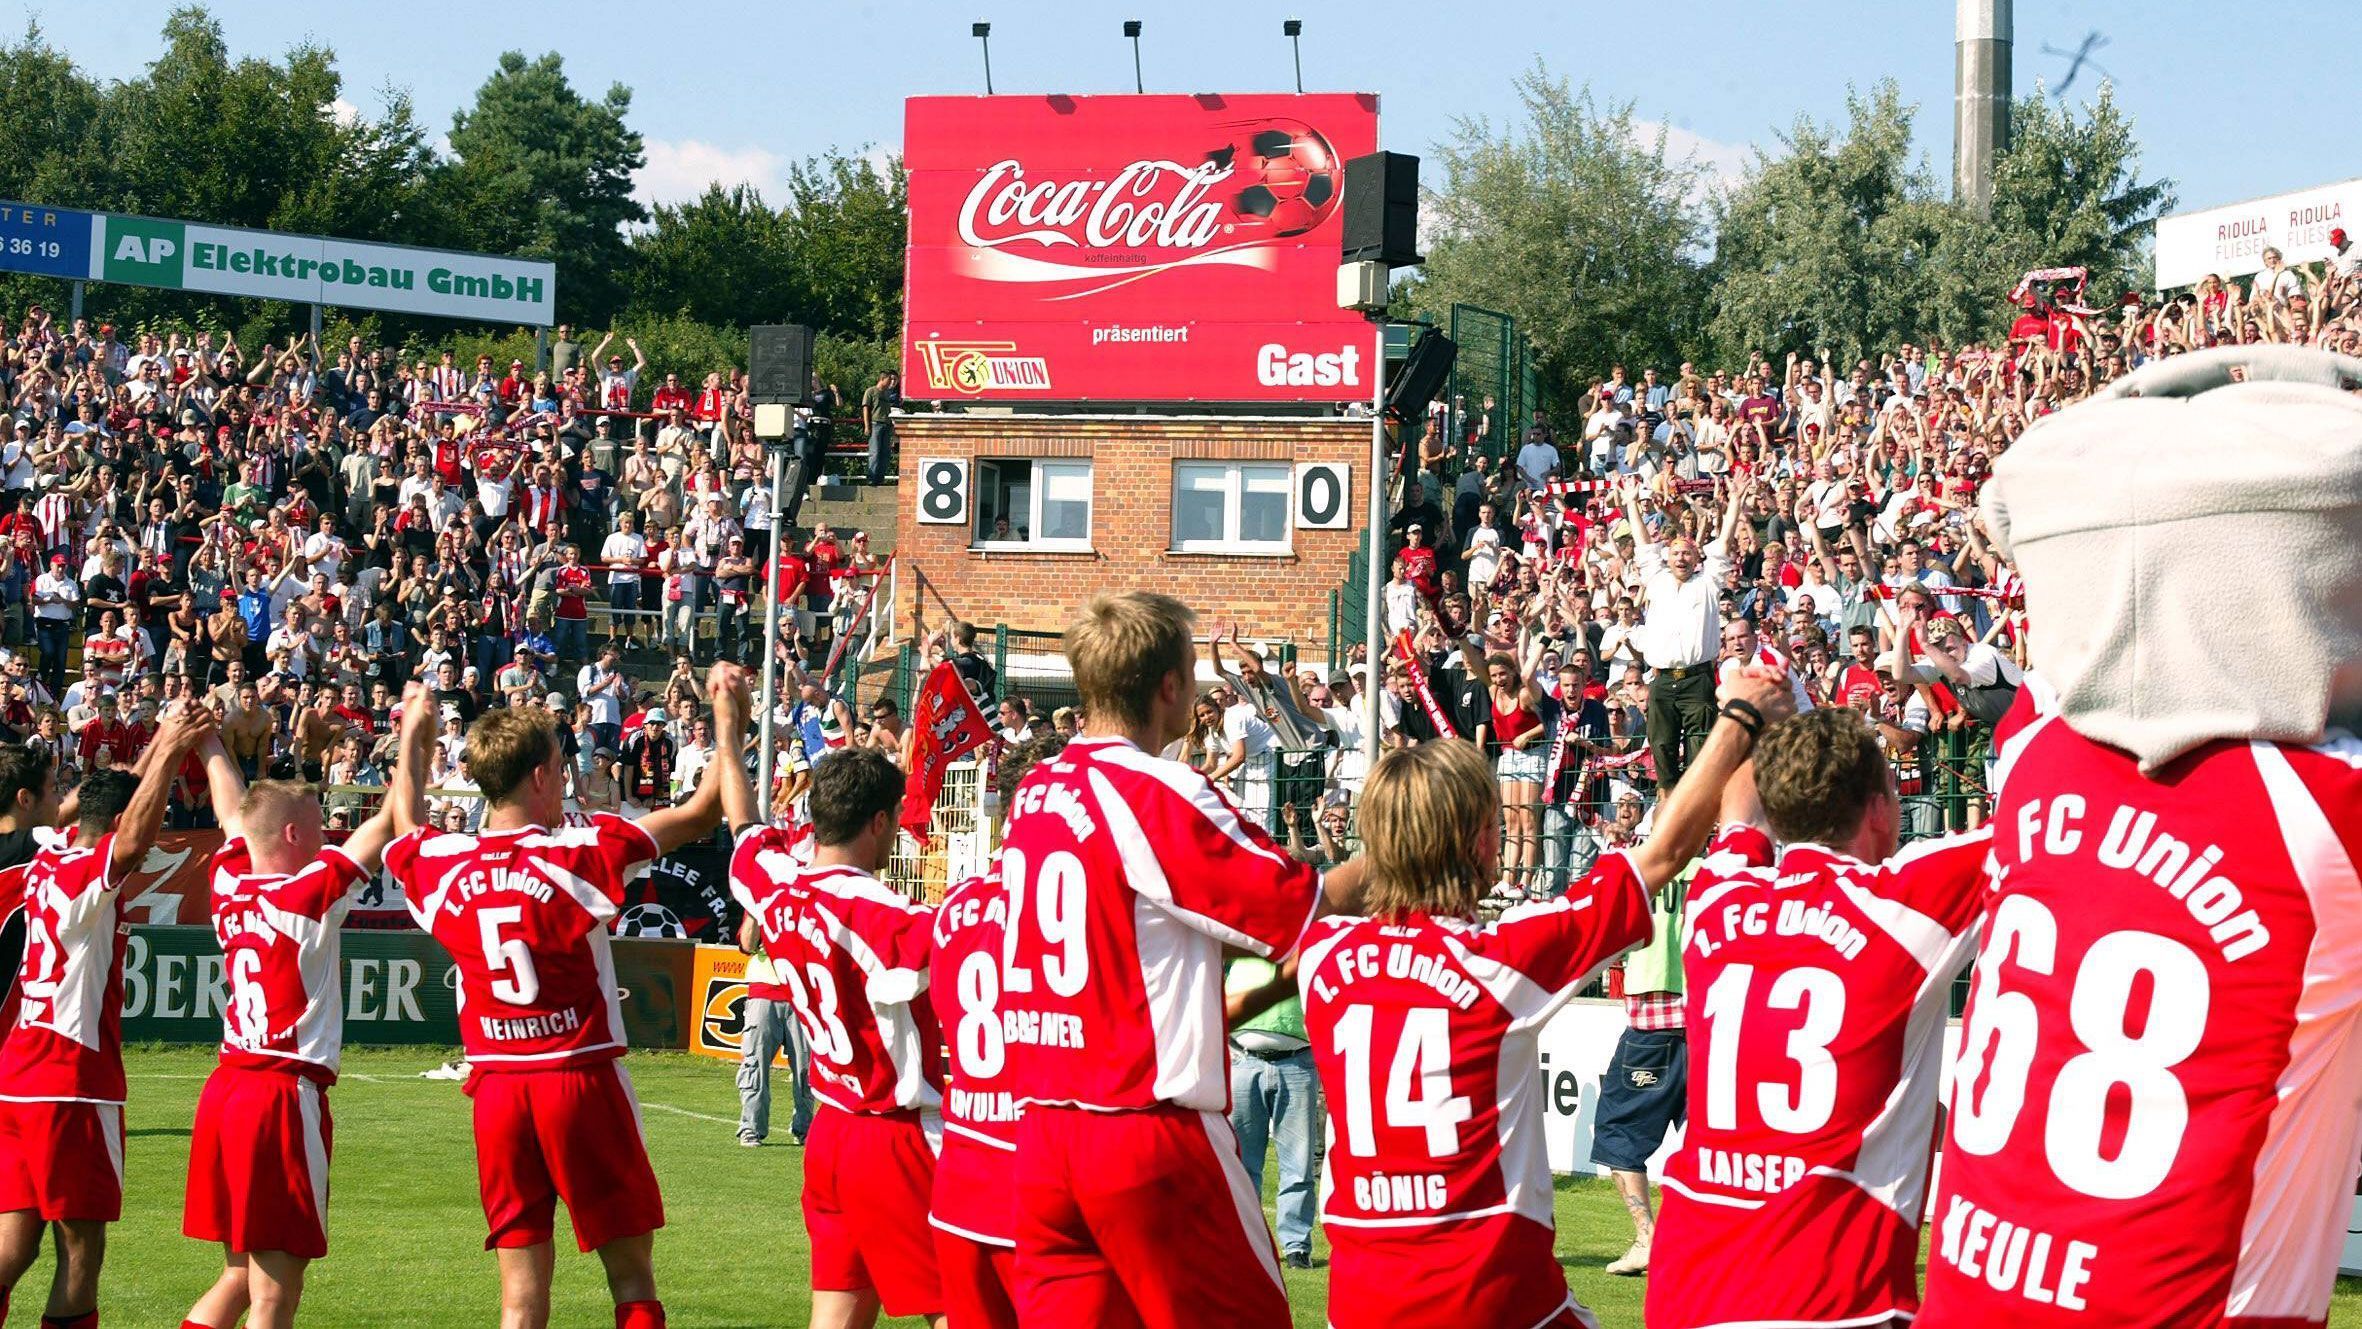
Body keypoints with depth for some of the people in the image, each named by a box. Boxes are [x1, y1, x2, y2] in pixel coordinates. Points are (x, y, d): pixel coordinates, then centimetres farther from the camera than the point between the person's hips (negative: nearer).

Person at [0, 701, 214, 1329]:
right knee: (81, 1245, -2)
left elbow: (120, 803, 27)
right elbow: (134, 838, -33)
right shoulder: (84, 877, -13)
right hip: (72, 1082, -8)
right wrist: (169, 751, -29)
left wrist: (161, 742, 26)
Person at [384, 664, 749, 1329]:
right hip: (582, 1080, -4)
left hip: (496, 1087, 4)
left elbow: (402, 823, 26)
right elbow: (704, 810, -5)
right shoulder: (578, 854, -11)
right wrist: (729, 718, 9)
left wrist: (412, 736, 42)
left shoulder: (441, 865, 1)